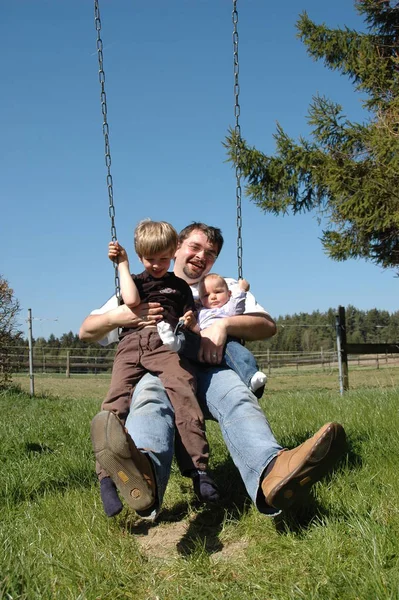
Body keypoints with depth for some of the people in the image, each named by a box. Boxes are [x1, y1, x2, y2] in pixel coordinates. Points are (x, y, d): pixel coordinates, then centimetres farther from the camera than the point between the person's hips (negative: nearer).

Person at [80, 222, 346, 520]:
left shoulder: (227, 287, 29)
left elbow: (269, 326, 11)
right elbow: (86, 332, 19)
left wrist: (224, 324, -9)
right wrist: (117, 316, -5)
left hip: (208, 370, 1)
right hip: (156, 370, 0)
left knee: (234, 393, -35)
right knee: (150, 395, -37)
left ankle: (272, 473, -66)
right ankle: (144, 470, -71)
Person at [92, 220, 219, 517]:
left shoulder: (179, 286, 28)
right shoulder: (135, 281, 28)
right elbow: (131, 300, 4)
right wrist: (122, 263, 14)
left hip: (166, 343, -1)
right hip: (131, 343, 1)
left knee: (183, 393, -27)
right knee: (117, 401, -21)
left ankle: (198, 470, -29)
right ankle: (107, 476, -26)